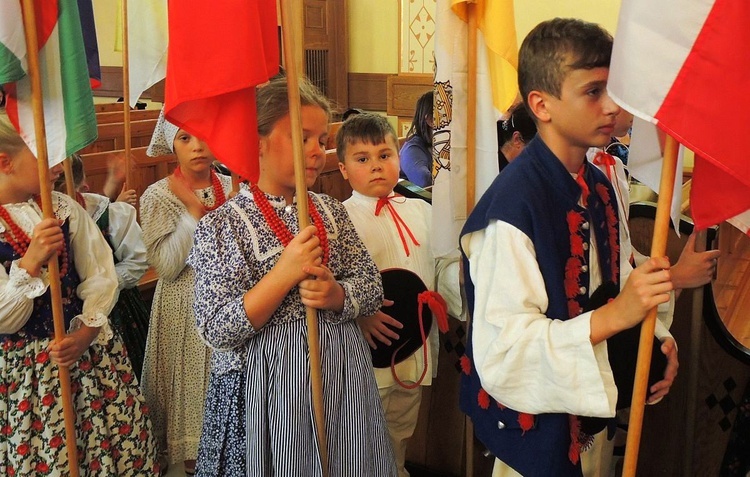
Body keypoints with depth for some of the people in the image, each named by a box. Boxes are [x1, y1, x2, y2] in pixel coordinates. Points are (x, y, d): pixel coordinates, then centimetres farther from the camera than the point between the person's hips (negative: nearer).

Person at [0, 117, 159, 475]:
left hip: (91, 355, 4)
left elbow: (100, 274, 2)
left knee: (115, 444, 8)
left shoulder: (64, 208, 1)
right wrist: (30, 263, -26)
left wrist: (87, 331, -12)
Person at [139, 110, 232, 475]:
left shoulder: (233, 189, 1)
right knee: (192, 383, 8)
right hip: (184, 306, -3)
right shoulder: (158, 196, -8)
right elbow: (165, 266, -17)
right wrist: (194, 209, -19)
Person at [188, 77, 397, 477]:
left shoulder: (330, 211, 5)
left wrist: (336, 294, -17)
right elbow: (217, 332, -15)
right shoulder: (220, 226, -9)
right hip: (265, 388, -4)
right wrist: (285, 274, -24)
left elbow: (372, 287, 6)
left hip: (342, 378, 5)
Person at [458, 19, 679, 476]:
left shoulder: (600, 187, 1)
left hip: (594, 410, 8)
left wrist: (655, 337, -3)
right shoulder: (514, 205, -26)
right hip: (537, 425, -8)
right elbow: (501, 349, -28)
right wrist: (613, 316, -34)